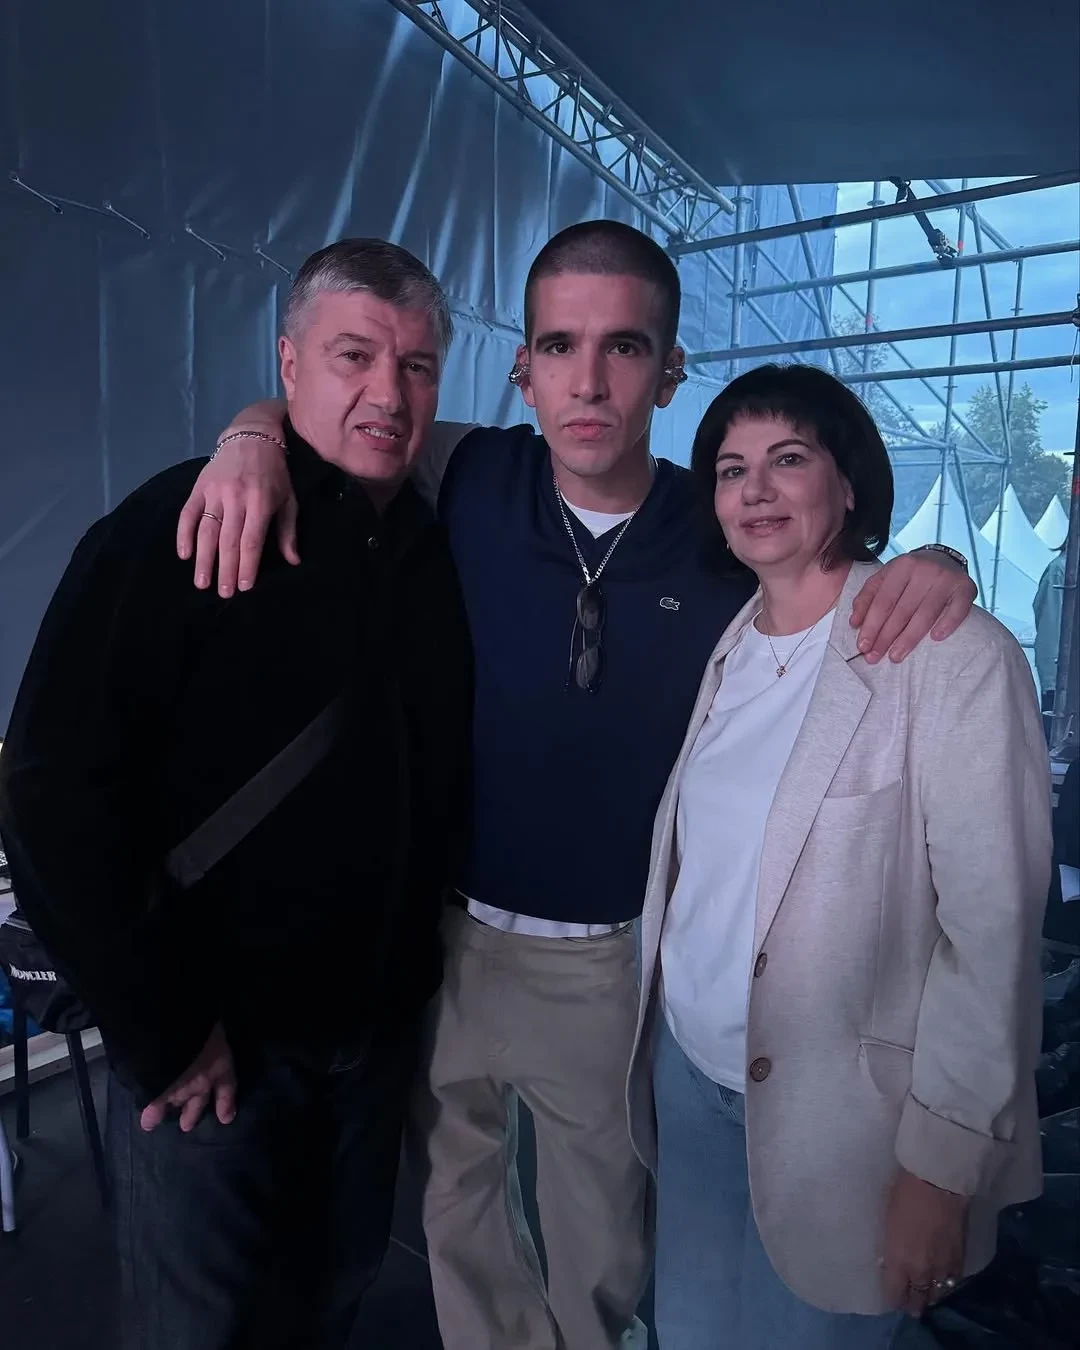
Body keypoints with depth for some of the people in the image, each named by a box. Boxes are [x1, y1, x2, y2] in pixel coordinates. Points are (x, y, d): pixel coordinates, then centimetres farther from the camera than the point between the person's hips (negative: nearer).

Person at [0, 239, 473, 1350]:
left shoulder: (438, 552, 2)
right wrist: (162, 1027, -16)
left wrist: (416, 965, 4)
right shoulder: (184, 528, -15)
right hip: (212, 1042, -4)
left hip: (378, 1026, 5)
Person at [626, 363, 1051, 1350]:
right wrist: (662, 1036, 7)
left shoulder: (954, 655, -17)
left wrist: (942, 1164, -14)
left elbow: (991, 929, -17)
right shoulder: (726, 649, 3)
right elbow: (693, 866, 7)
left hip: (838, 1112, -5)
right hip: (690, 1069, 6)